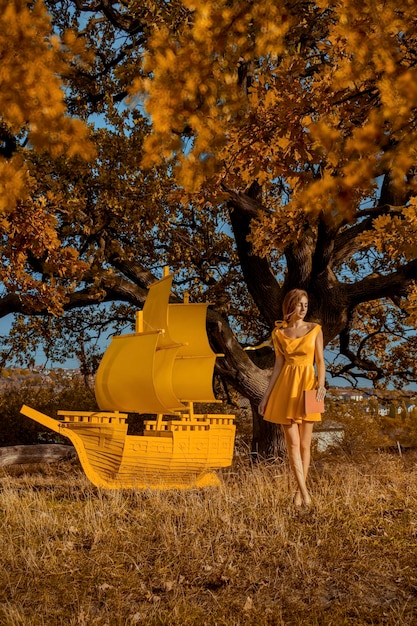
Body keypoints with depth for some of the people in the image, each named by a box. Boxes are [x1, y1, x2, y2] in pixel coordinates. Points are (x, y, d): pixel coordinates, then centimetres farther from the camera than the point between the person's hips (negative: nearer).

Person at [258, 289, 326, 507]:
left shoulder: (315, 329, 5)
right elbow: (278, 365, 8)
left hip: (307, 385, 0)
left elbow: (320, 361, 3)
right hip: (285, 387, 0)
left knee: (304, 444, 3)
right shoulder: (278, 333, 6)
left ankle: (299, 492, 12)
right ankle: (305, 491, -8)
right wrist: (266, 396, 6)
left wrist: (321, 384, -15)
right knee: (292, 443, -7)